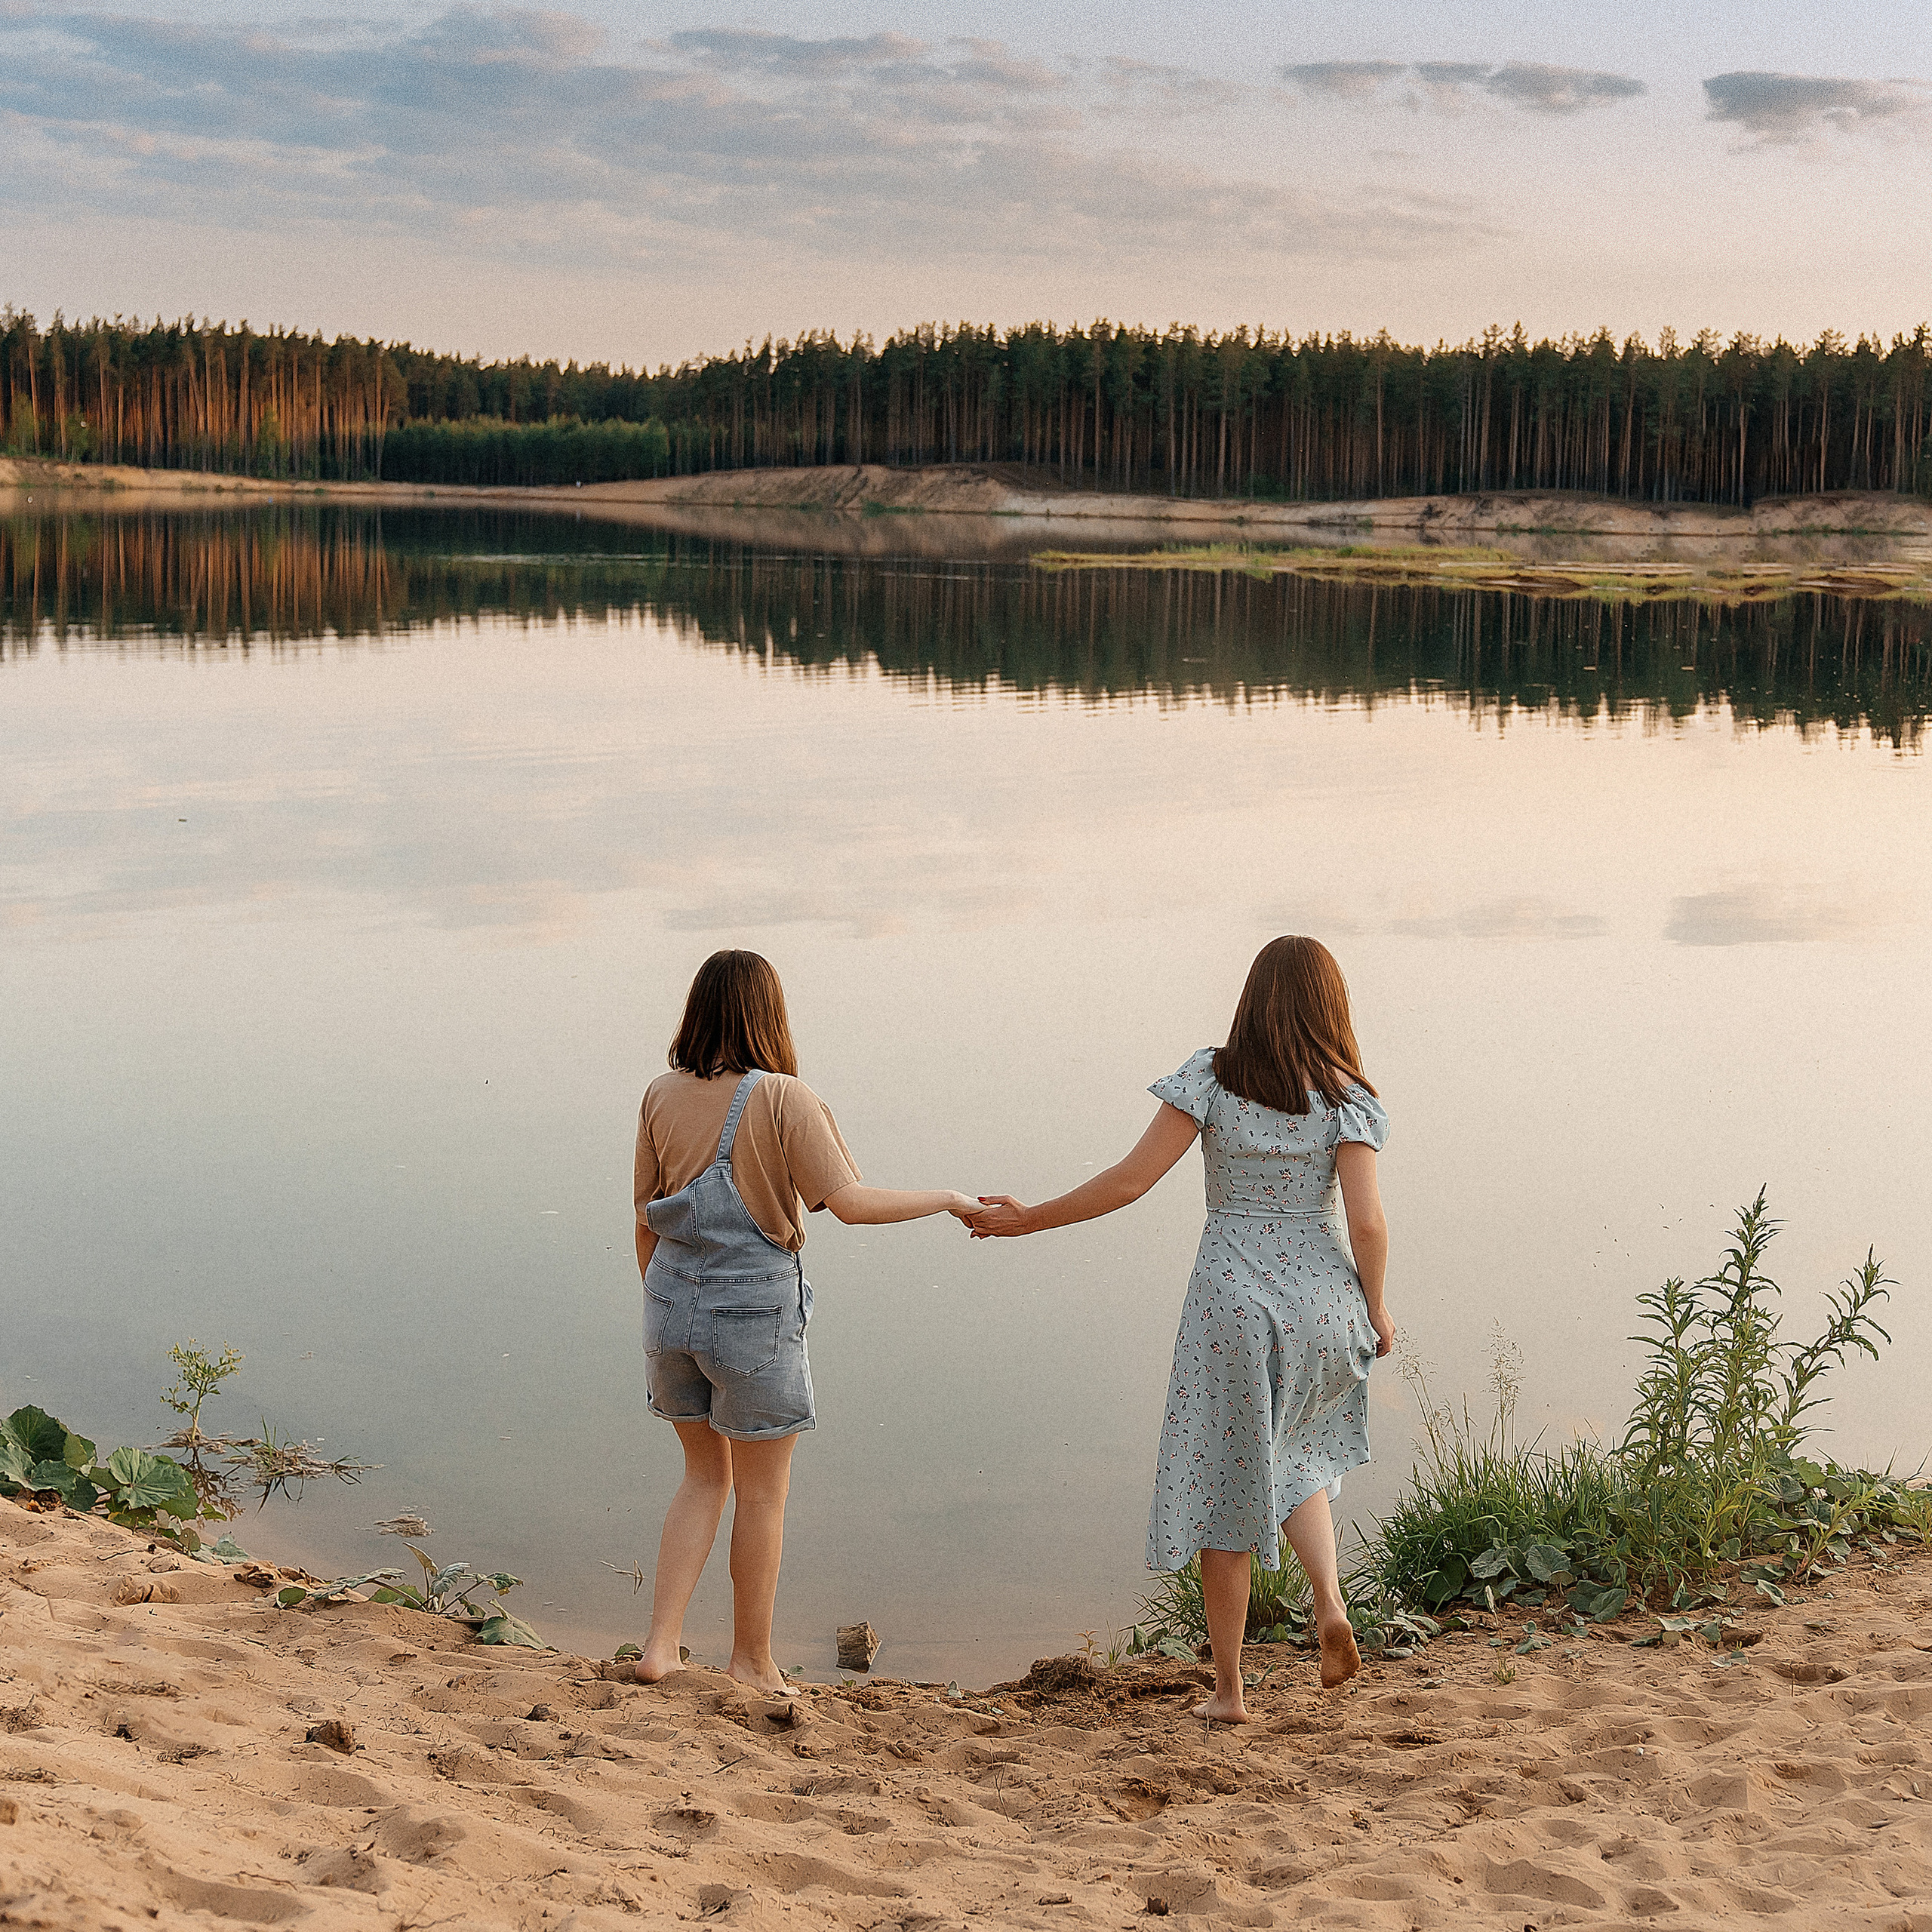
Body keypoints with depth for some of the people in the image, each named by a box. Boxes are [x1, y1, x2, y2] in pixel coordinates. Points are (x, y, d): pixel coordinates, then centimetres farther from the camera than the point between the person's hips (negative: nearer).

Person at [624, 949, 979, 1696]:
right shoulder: (783, 1098, -14)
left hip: (675, 1304, 5)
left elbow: (646, 1220, 7)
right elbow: (849, 1201, -20)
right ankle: (753, 1660, 25)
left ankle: (659, 1646, 15)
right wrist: (946, 1199, -7)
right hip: (755, 1316, -5)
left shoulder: (663, 1095, 1)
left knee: (705, 1476, 21)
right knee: (762, 1496, 12)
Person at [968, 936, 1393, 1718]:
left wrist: (1031, 1219, 0)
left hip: (1228, 1298, -1)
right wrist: (1376, 1308, 6)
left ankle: (1228, 1690, 12)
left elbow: (1132, 1179, -10)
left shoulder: (1212, 1076, -5)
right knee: (1295, 1461, 25)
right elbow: (1368, 1223, -10)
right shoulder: (1344, 1095, -4)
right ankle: (1330, 1602, 0)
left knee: (1223, 1485, 8)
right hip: (1321, 1300, 2)